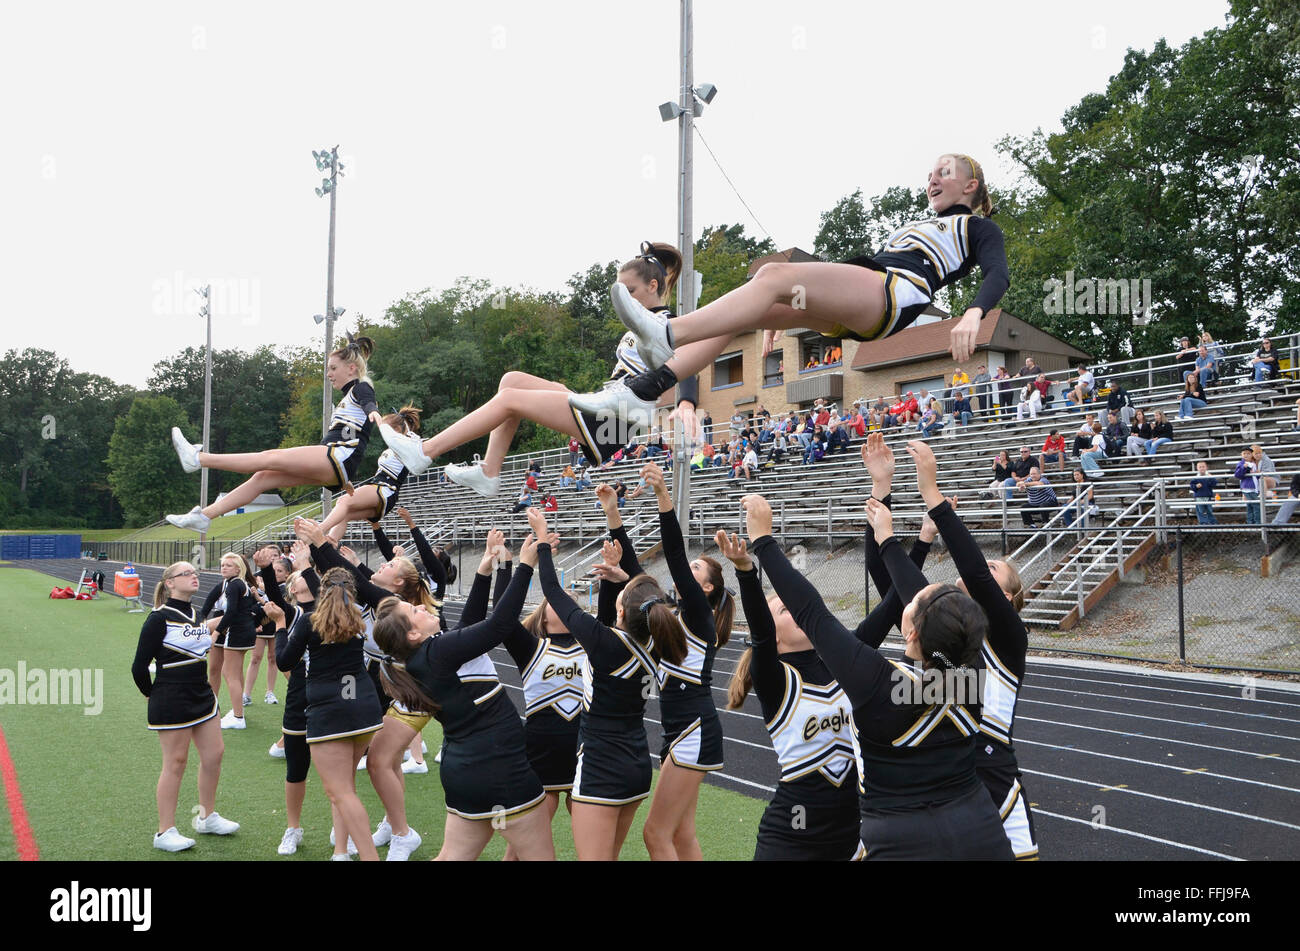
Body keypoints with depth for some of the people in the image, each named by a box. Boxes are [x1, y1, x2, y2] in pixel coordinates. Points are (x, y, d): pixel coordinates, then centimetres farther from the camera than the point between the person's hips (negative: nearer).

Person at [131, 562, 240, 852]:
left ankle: (207, 817, 28)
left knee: (214, 754, 10)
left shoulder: (196, 615, 10)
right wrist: (155, 696, 0)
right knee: (176, 762, -1)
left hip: (202, 696, 8)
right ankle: (165, 832, 12)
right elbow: (139, 667, -11)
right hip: (171, 702, -8)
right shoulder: (160, 618, -14)